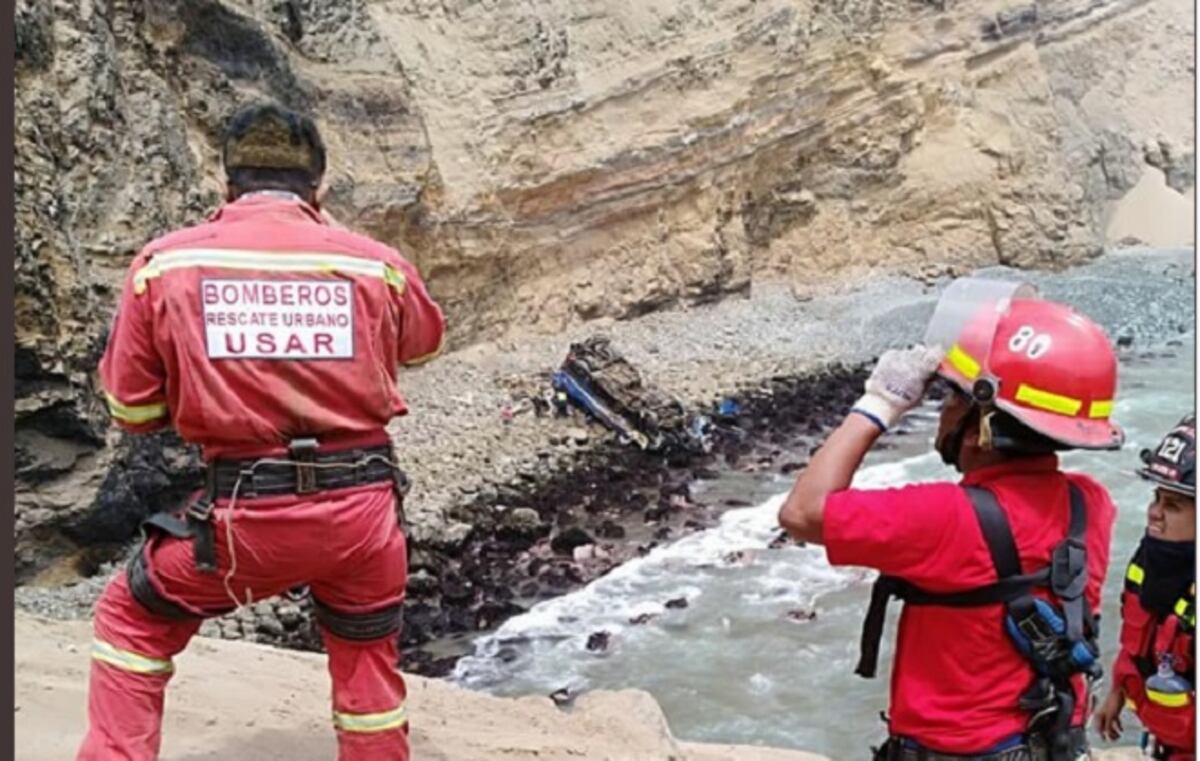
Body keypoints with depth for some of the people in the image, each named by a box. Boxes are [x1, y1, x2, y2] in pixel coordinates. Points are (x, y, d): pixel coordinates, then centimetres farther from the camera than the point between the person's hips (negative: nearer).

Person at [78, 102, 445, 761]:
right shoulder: (377, 264, 0)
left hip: (247, 516, -1)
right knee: (369, 660, 25)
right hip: (363, 509, 2)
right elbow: (424, 342, 22)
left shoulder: (165, 262, -1)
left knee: (133, 619, 26)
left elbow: (132, 410, 5)